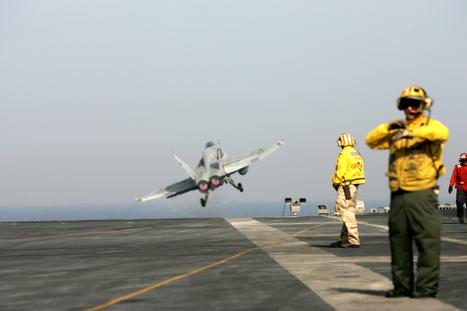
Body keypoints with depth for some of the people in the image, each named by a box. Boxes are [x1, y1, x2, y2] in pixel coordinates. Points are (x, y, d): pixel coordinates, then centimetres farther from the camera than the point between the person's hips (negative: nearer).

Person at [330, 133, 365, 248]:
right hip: (354, 186, 9)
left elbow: (340, 172, -16)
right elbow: (360, 170, 15)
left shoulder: (344, 155, -12)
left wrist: (335, 182, 0)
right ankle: (344, 240, 20)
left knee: (346, 213, -9)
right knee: (349, 212, 14)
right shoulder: (357, 154, 14)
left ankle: (354, 241, -13)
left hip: (346, 186, -9)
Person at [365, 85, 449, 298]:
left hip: (422, 193, -5)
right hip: (398, 195, 6)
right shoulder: (395, 131, 18)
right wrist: (388, 127, -7)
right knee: (399, 243, 9)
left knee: (428, 242, -6)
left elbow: (442, 133, -22)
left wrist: (413, 132, -32)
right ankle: (402, 285, 17)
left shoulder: (430, 125, 1)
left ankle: (427, 286, -1)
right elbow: (371, 141, 10)